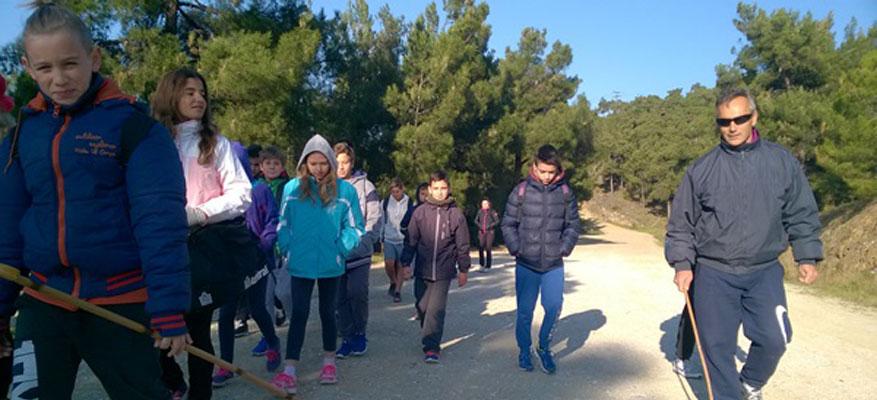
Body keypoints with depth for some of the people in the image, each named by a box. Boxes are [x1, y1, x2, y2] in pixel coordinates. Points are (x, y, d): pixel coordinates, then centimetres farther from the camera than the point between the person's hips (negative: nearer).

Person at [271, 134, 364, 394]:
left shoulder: (345, 190, -4)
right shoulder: (292, 188, -1)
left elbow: (354, 226, -1)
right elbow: (283, 224, 4)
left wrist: (341, 248, -12)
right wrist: (288, 249, -6)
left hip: (331, 265, 0)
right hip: (300, 264, 0)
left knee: (327, 312, 15)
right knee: (299, 314, 0)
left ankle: (329, 363, 31)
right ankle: (289, 371, 2)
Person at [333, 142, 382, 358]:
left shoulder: (364, 186, 1)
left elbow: (375, 218, -2)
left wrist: (363, 242, -13)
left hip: (358, 253, -3)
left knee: (357, 292, -11)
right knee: (340, 298, 6)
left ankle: (360, 334, 9)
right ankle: (347, 338, 18)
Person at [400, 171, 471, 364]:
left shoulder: (456, 214, -3)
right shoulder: (420, 212, 0)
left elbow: (463, 245, 3)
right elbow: (411, 240, 4)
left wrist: (464, 269, 5)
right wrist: (406, 263, 0)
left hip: (444, 272, -2)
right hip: (422, 270, 2)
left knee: (436, 309, -9)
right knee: (422, 307, 12)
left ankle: (432, 347, -2)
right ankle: (430, 339, 33)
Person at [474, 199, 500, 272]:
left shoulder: (492, 212, -2)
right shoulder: (480, 211, 6)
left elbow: (497, 221, -3)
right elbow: (476, 220, 14)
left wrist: (489, 226, -12)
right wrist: (479, 225, -4)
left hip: (489, 232, -3)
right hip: (481, 232, 3)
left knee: (488, 248, -3)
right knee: (481, 248, -4)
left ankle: (488, 266, 5)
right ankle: (482, 265, 8)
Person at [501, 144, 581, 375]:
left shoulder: (565, 192, 0)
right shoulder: (521, 191, -4)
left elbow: (573, 225, 8)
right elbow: (508, 224, 2)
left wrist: (564, 248, -3)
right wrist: (516, 249, -8)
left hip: (554, 265, 1)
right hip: (526, 264, -1)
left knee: (554, 307, -4)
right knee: (525, 311, 7)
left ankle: (544, 348, 21)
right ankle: (524, 351, 28)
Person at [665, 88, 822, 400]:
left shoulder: (782, 162, 2)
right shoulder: (701, 169, 0)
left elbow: (802, 214, 9)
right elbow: (681, 222, 3)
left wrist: (807, 257, 4)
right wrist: (682, 263, -4)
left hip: (765, 271, 1)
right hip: (713, 274, 0)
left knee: (773, 339, -5)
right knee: (717, 346, 2)